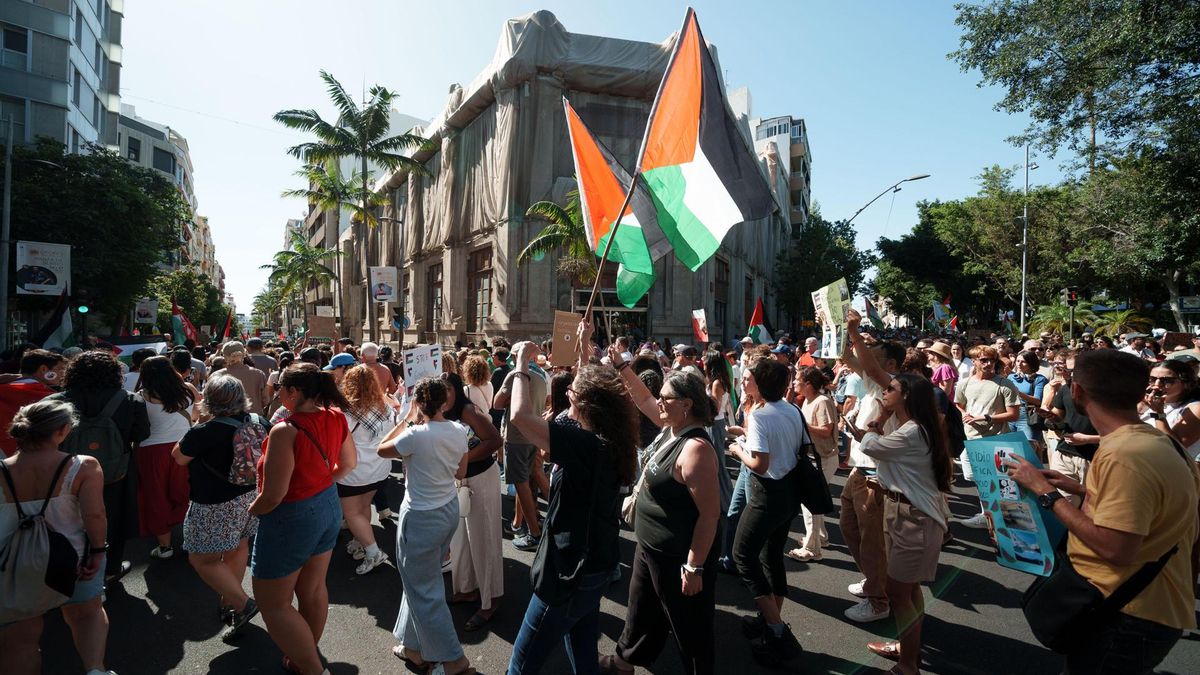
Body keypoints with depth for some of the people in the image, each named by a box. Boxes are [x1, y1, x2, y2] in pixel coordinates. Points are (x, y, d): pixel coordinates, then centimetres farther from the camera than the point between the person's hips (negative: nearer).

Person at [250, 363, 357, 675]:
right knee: (314, 590, 23)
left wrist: (248, 512, -4)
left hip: (292, 518, -7)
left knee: (273, 604, 12)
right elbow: (349, 463, 8)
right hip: (328, 507, 7)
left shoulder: (286, 431, -28)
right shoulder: (336, 418, -8)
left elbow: (273, 497, -25)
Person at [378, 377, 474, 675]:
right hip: (449, 508, 7)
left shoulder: (416, 435, -25)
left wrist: (404, 421, 2)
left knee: (424, 589, 9)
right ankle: (414, 646, 40)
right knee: (421, 580, 24)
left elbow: (382, 450, -5)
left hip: (422, 517, -7)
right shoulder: (459, 431, -6)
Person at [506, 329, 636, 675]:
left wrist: (522, 363, -21)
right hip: (595, 567, 9)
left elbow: (520, 416, -35)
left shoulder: (585, 444, -29)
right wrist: (584, 346, 19)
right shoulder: (609, 440, -4)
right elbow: (593, 385, 14)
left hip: (571, 573, -8)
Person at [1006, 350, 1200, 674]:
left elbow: (1114, 548, -29)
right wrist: (1081, 489, 11)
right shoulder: (1154, 440, 4)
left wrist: (1046, 492, -22)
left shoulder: (1123, 455, -27)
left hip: (1129, 619, -9)